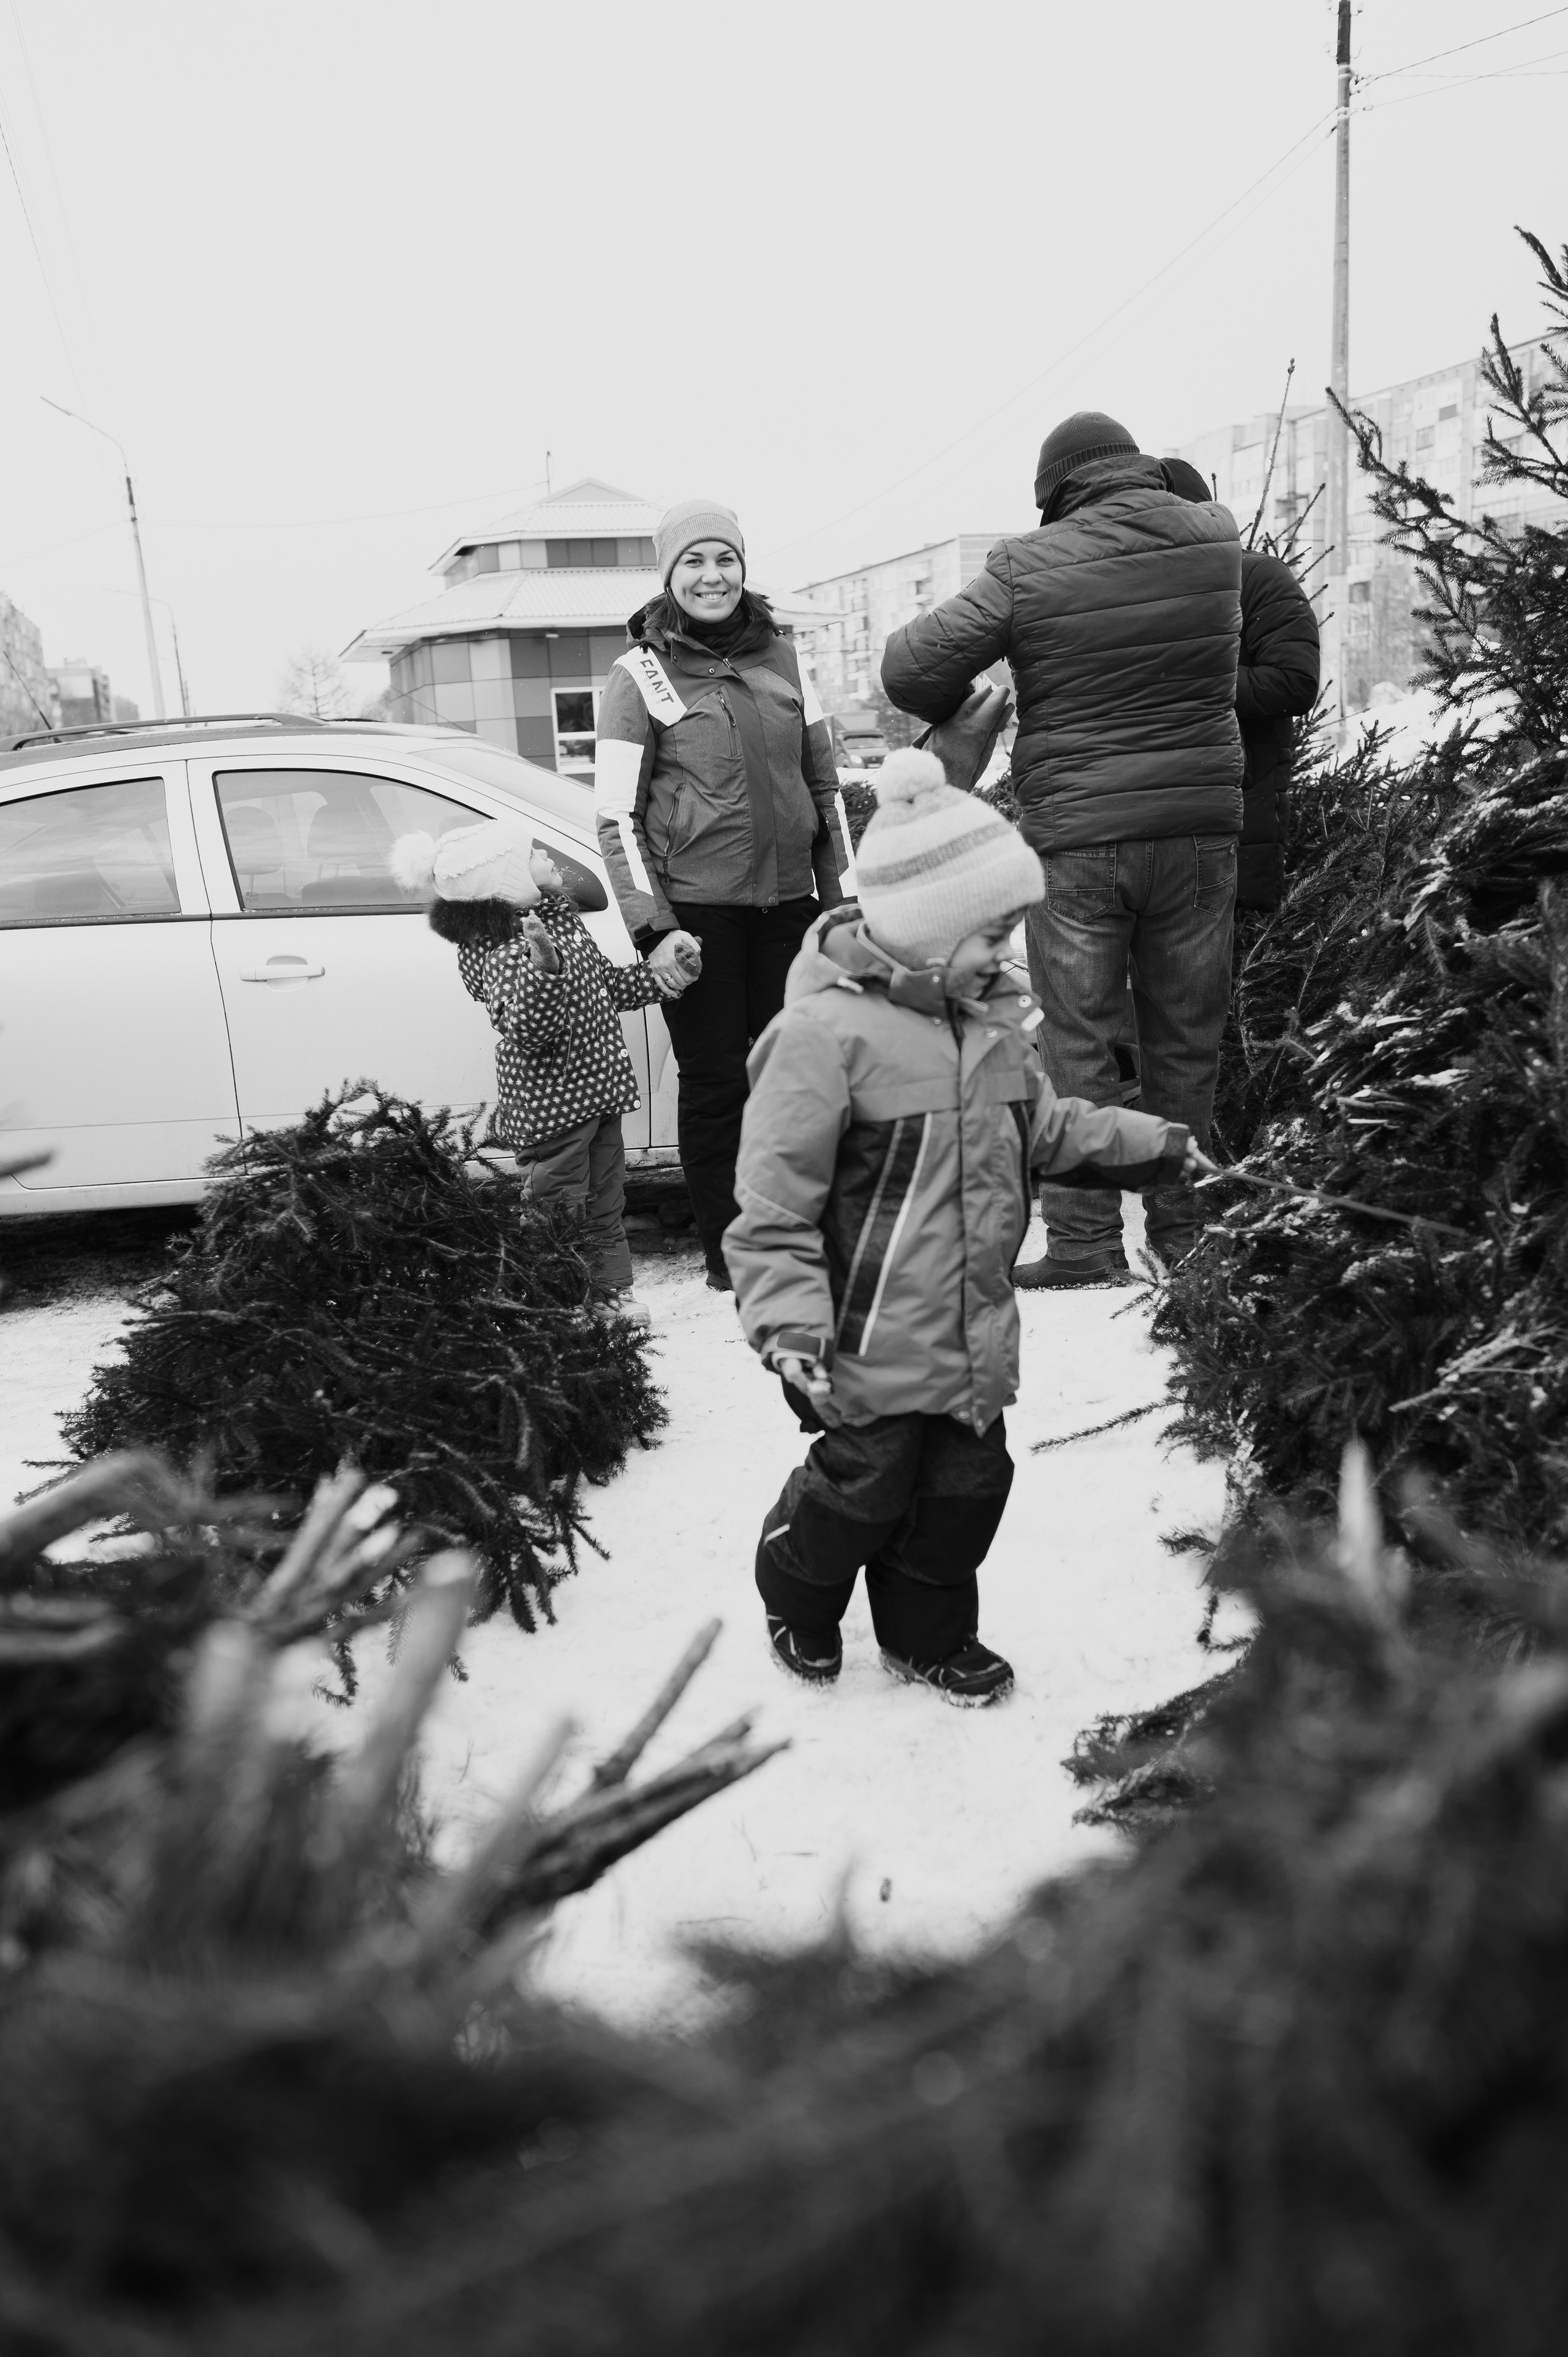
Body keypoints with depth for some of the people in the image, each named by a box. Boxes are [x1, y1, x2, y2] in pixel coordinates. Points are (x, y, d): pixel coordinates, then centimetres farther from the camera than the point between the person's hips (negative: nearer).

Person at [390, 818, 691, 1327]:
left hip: (598, 1091, 9)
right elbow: (527, 1029, -36)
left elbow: (602, 981, 22)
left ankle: (613, 1289, 32)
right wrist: (545, 966, -50)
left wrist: (655, 980, 14)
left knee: (605, 1204, 19)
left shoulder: (557, 912, 7)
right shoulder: (499, 951, -23)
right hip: (551, 1107, -9)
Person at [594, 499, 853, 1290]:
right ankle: (728, 1251, 12)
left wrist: (841, 899, 13)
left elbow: (825, 786, 17)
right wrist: (653, 928, -11)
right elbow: (616, 816, -3)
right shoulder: (640, 675, 0)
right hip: (696, 909, -4)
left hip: (787, 904, 4)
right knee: (715, 1083, 0)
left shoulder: (781, 658, 12)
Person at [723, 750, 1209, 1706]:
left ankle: (929, 1634, 39)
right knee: (863, 1485, 6)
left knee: (969, 1483, 16)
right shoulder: (826, 1033, -20)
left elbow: (1046, 1127, 22)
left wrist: (1153, 1143, 19)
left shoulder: (993, 1020, 6)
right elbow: (773, 1203, -20)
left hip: (976, 1330, 8)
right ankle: (798, 1602, 37)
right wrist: (792, 1323, -25)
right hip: (873, 1344, -8)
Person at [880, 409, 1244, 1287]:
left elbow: (911, 667, -7)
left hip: (1078, 837, -3)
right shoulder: (1218, 538, 3)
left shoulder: (1029, 568, -8)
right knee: (1188, 1038, 12)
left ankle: (1084, 1242, 7)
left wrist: (958, 715, 13)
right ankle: (1186, 1230, 20)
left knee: (1080, 1043, 5)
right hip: (1202, 824, 3)